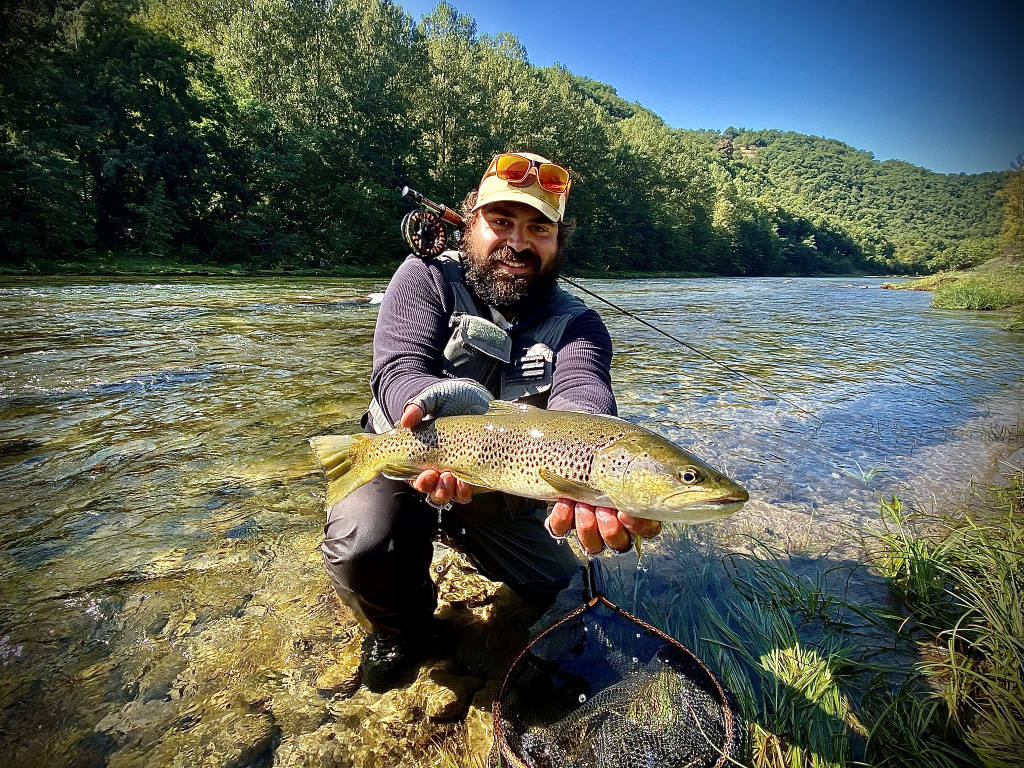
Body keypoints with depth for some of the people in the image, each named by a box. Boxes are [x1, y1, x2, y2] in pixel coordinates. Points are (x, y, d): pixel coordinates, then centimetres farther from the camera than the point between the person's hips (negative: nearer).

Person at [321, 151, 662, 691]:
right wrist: (441, 403, -52)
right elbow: (398, 368, -26)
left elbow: (582, 396, -31)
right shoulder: (427, 277, -11)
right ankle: (399, 626, 9)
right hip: (405, 460, -2)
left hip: (502, 490, 3)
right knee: (358, 548, -29)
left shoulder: (576, 325, -9)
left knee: (562, 589, 3)